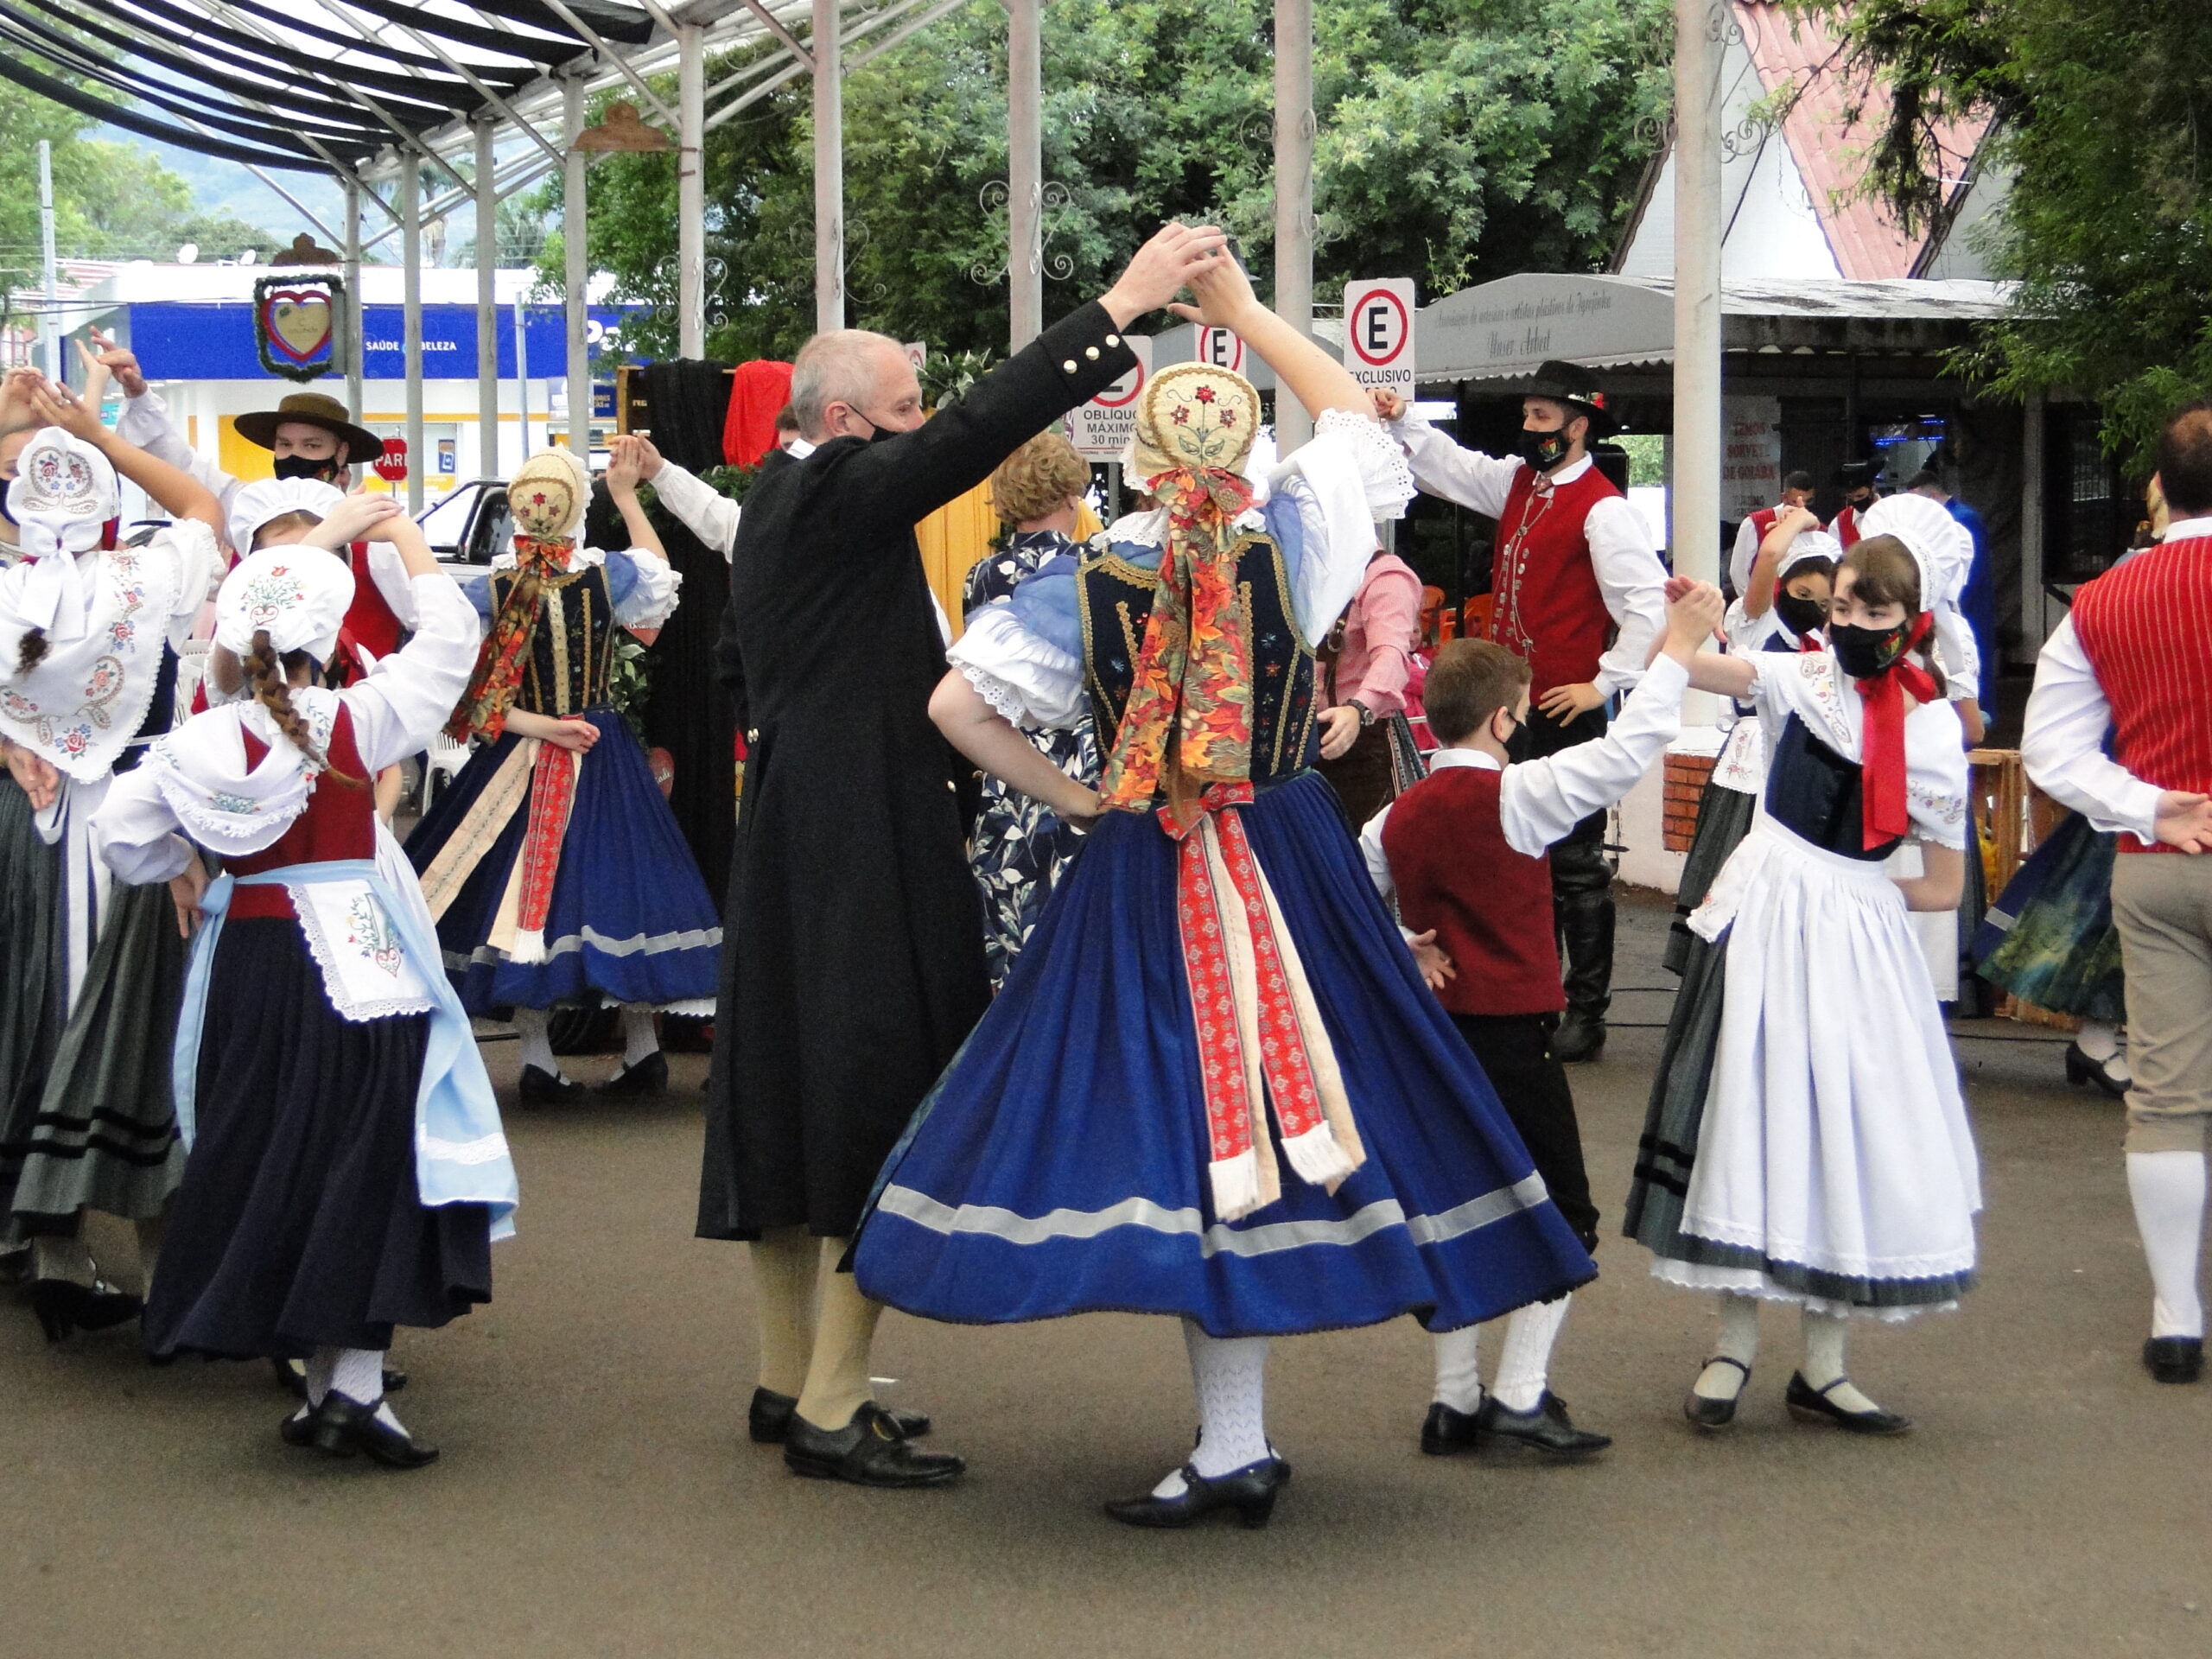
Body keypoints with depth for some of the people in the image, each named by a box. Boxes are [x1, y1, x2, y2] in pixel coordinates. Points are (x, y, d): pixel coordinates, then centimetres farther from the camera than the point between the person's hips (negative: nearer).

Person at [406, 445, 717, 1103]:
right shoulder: (608, 577, -11)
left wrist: (537, 726, -10)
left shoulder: (488, 592, -10)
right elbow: (658, 572, 13)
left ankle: (538, 1059, 6)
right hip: (603, 755, 0)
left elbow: (469, 695, -13)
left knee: (524, 883, 7)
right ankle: (642, 1049, 15)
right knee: (615, 877, 9)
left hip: (520, 759, 0)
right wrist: (626, 495, 20)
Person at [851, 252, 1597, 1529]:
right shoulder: (1291, 549, -7)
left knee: (1185, 1113, 2)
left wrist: (1059, 792, 2)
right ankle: (1236, 1444, 11)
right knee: (1266, 1110, 7)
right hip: (1293, 859, 1)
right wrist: (1245, 311, 13)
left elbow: (956, 704, -10)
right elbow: (1353, 412, 9)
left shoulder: (1088, 590, -8)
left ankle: (1234, 1449, 2)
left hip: (1144, 880, -1)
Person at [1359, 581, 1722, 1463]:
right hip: (1511, 1037, -7)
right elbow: (1626, 751, -13)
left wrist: (1401, 950, 7)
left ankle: (1454, 1400, 16)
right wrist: (1680, 646, -7)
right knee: (1564, 1215, 2)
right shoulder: (1510, 795, -12)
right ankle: (1521, 1393, -4)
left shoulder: (1398, 815, 8)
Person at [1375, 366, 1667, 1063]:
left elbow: (1649, 605, -20)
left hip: (1564, 713, -8)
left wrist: (1603, 685, -17)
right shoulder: (1517, 482, 10)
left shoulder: (1601, 509, -14)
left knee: (1573, 865, -2)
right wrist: (1404, 422, 8)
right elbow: (1449, 466, 24)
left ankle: (1586, 1011, 5)